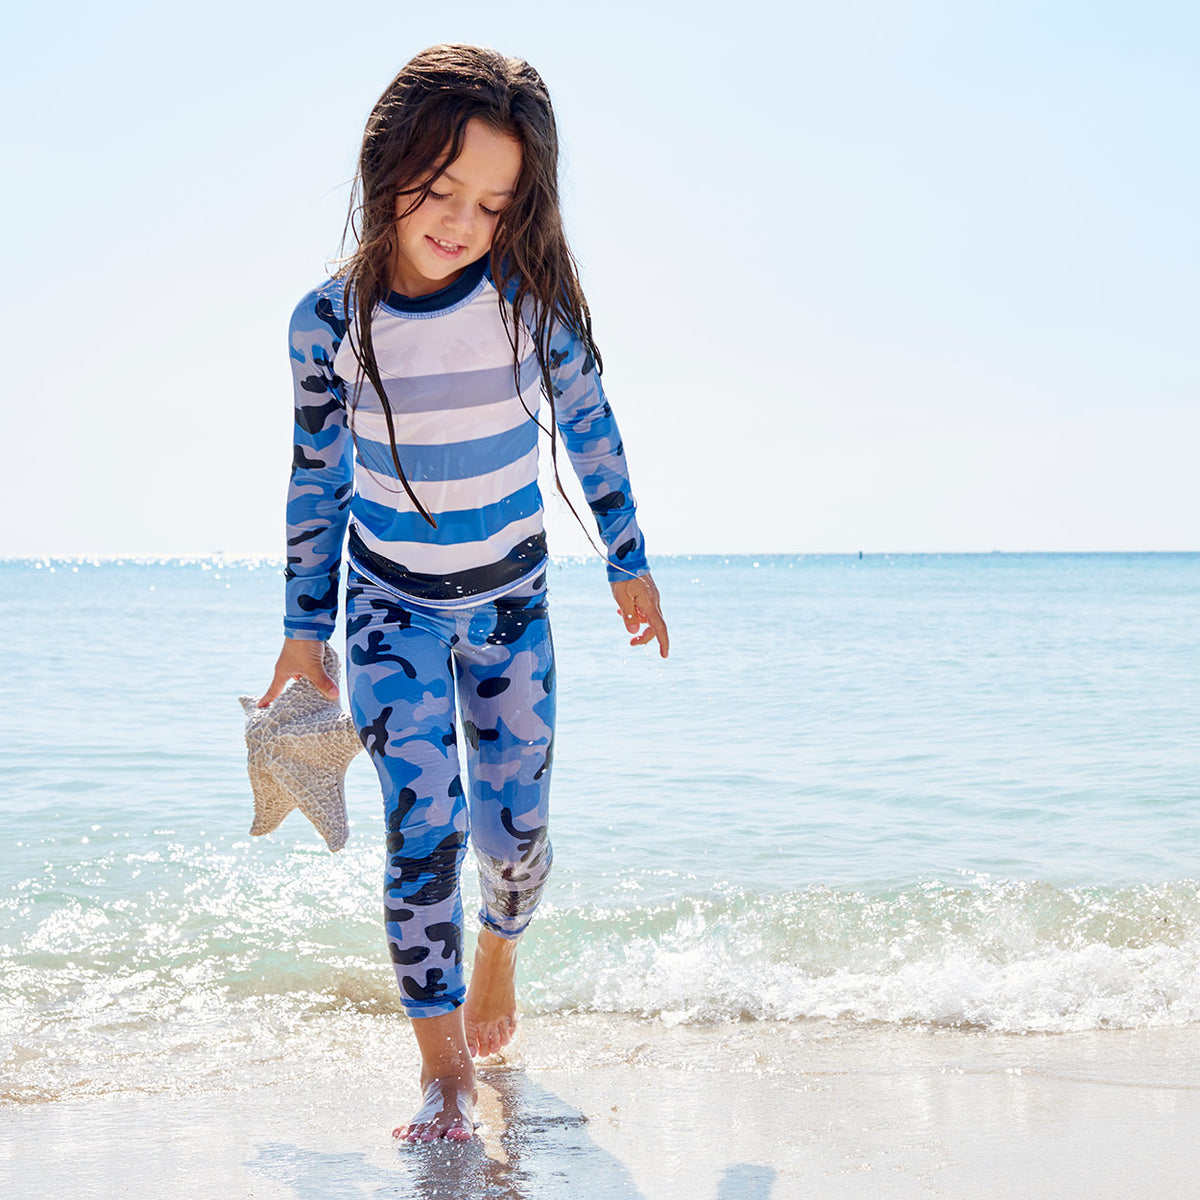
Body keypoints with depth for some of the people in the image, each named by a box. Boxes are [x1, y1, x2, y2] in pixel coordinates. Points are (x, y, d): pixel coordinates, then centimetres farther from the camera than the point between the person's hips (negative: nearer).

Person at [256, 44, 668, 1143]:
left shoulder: (532, 296, -15)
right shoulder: (332, 320, -14)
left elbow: (589, 428, 1)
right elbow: (317, 478, -1)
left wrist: (629, 564, 9)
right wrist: (305, 632, 5)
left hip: (510, 599, 1)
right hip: (391, 606, -1)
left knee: (513, 829, 4)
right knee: (423, 829, -10)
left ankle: (498, 955, 39)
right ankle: (445, 1068, 4)